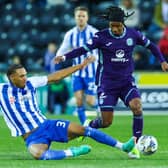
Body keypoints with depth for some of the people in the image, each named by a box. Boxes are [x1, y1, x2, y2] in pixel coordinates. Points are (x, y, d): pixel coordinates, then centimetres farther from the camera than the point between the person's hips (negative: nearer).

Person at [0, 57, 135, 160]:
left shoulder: (30, 83, 1)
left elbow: (55, 77, 6)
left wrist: (80, 66, 7)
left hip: (46, 124, 4)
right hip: (32, 137, -4)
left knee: (83, 129, -7)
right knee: (37, 154, -40)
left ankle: (122, 146, 1)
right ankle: (71, 152, -26)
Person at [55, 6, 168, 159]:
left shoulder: (133, 34, -1)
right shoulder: (102, 37, -9)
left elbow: (150, 45, 13)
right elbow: (83, 49, -10)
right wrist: (64, 57, -23)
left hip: (127, 81, 2)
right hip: (107, 83, -2)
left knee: (137, 107, -25)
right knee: (106, 122, -3)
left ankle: (135, 145, -12)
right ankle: (88, 126, 34)